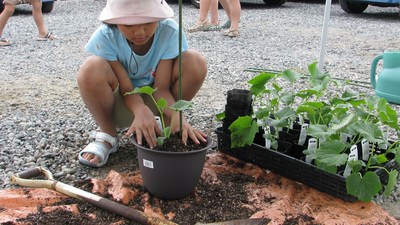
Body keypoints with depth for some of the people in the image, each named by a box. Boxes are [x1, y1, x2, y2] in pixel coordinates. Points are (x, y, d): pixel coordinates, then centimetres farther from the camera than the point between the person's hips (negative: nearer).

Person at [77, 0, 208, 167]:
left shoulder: (169, 32, -23)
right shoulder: (105, 37, -25)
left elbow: (161, 87, -22)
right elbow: (126, 88, -24)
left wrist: (176, 115, -42)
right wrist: (141, 111, -46)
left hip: (153, 100, 1)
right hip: (122, 103, -1)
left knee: (195, 62, -24)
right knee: (91, 69, -34)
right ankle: (108, 135, -6)